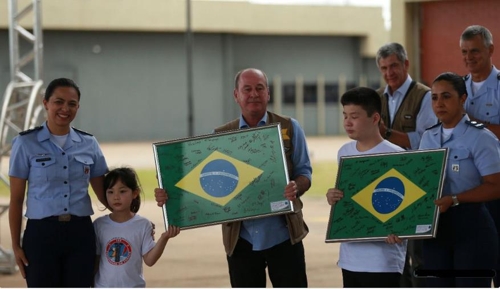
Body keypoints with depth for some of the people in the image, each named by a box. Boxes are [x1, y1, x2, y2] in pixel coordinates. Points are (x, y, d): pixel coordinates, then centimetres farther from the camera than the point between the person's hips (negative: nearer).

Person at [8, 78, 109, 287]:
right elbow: (16, 200, 0)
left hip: (80, 234, 3)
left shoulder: (89, 144, 7)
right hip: (41, 234, -3)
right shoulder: (26, 143, -2)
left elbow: (103, 192, 13)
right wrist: (16, 244, -3)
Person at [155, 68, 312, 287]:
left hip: (282, 235, -1)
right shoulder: (221, 136, 5)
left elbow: (304, 172, 1)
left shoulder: (289, 128, 2)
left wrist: (296, 188, -23)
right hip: (241, 238, 2)